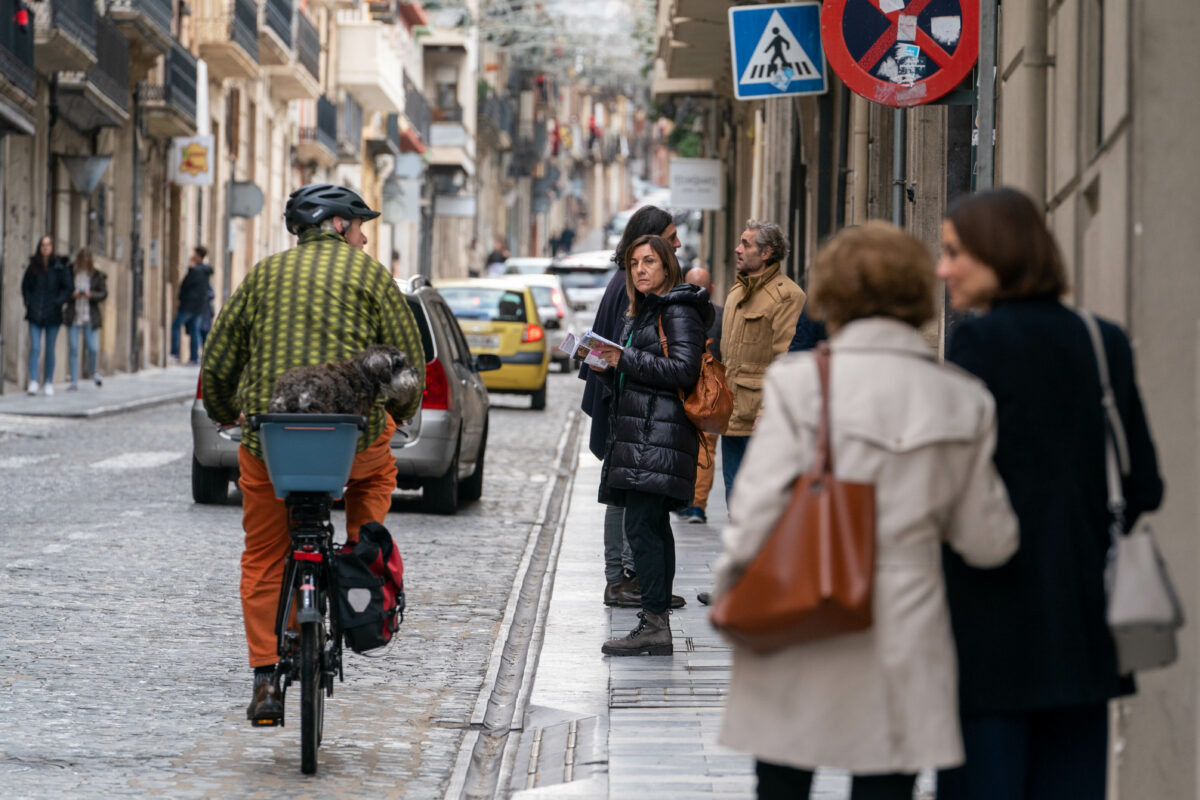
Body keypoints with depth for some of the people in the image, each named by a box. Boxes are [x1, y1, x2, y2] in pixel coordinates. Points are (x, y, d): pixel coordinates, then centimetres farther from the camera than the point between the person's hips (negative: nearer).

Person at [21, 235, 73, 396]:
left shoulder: (60, 267, -3)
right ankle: (33, 382, -12)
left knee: (50, 349, 6)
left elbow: (69, 287, 0)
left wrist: (58, 303, -10)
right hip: (35, 314, 1)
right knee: (34, 348, -9)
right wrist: (28, 303, 3)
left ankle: (48, 383, 15)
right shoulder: (33, 266, 3)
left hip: (53, 315, -1)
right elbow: (25, 286, 15)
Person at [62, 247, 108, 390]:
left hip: (90, 317, 0)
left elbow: (103, 293, -1)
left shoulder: (98, 275, 2)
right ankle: (74, 381, 5)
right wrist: (71, 294, -17)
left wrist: (91, 295, -19)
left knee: (93, 348, -5)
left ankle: (95, 372, 25)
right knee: (73, 349, -2)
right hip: (73, 317, 0)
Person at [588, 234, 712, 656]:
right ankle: (657, 624, 9)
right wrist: (607, 368, 7)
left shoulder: (679, 310, -6)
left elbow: (683, 370, -18)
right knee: (654, 527, 8)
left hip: (660, 436, -10)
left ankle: (654, 622, -16)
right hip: (637, 434, 10)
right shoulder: (641, 314, 23)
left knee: (641, 527, -14)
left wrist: (626, 360, -15)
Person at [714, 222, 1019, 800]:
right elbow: (986, 542, 5)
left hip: (800, 638, -1)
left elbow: (756, 515, -11)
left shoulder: (799, 382, -8)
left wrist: (728, 596, 6)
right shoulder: (962, 403, 1)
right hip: (901, 642, 2)